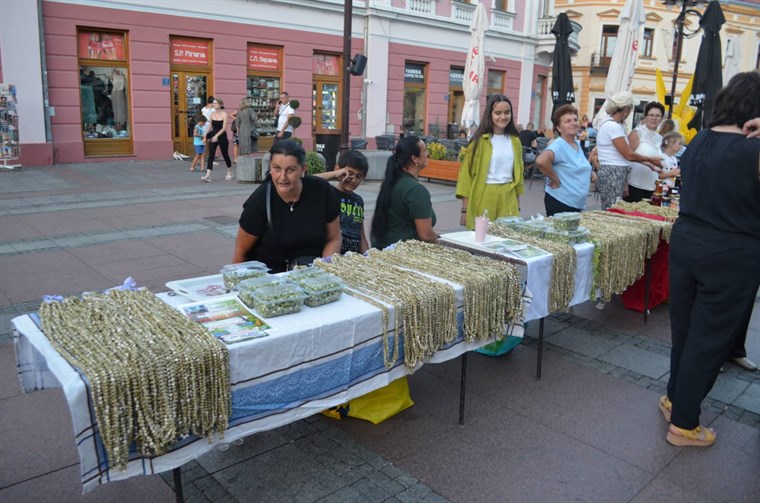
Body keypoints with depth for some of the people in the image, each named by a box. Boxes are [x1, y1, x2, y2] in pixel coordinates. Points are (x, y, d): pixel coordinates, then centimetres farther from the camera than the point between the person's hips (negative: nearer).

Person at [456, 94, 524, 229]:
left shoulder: (515, 141, 10)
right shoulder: (480, 140, -5)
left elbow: (518, 173, 18)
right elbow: (467, 173, -5)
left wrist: (518, 206, 18)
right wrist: (465, 209, -9)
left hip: (508, 197, 4)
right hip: (483, 198, -4)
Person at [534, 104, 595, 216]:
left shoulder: (578, 144, 11)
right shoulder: (558, 146, -16)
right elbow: (541, 161, -35)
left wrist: (590, 173, 10)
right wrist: (555, 179, -23)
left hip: (578, 204, 9)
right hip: (559, 203, -8)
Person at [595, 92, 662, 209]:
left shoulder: (611, 124, 16)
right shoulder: (613, 126, -12)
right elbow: (629, 155, -10)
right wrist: (650, 159, 4)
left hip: (616, 175, 9)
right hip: (612, 175, -9)